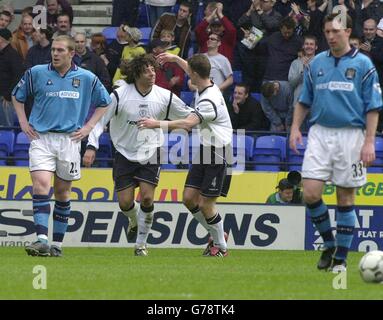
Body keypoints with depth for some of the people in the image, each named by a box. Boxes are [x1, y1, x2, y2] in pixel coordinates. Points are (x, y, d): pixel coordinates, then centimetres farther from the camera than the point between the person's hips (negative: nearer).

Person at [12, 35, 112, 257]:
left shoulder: (87, 78, 3)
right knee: (41, 185, -18)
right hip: (41, 138, -1)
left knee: (62, 192, 7)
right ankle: (42, 241, -23)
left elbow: (104, 103, 17)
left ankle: (57, 244, 16)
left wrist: (88, 127, 7)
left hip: (70, 139, 1)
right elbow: (17, 96, 17)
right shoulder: (36, 73, 2)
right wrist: (23, 123, 8)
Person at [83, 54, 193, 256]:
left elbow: (189, 116, 6)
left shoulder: (165, 97, -8)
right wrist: (91, 146, -17)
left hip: (150, 155, 0)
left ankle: (141, 244, 4)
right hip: (125, 154, 0)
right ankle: (134, 222, 36)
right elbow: (100, 120, -8)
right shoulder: (120, 95, -13)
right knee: (125, 202, -1)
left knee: (147, 198, -12)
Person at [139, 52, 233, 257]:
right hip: (204, 151, 9)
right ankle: (216, 235, 22)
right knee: (189, 197, 5)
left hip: (218, 154, -9)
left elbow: (188, 123, -36)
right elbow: (193, 72, 30)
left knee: (205, 204, -5)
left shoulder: (210, 100, -25)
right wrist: (176, 59, 37)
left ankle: (221, 246, 12)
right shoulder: (203, 88, 4)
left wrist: (158, 124, -34)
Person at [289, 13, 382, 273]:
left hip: (350, 135, -3)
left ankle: (340, 258, 9)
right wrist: (295, 127, 3)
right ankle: (329, 244, 13)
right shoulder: (316, 64, 10)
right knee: (310, 193, -8)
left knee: (345, 197, 2)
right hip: (320, 133, 3)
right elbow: (304, 101, 17)